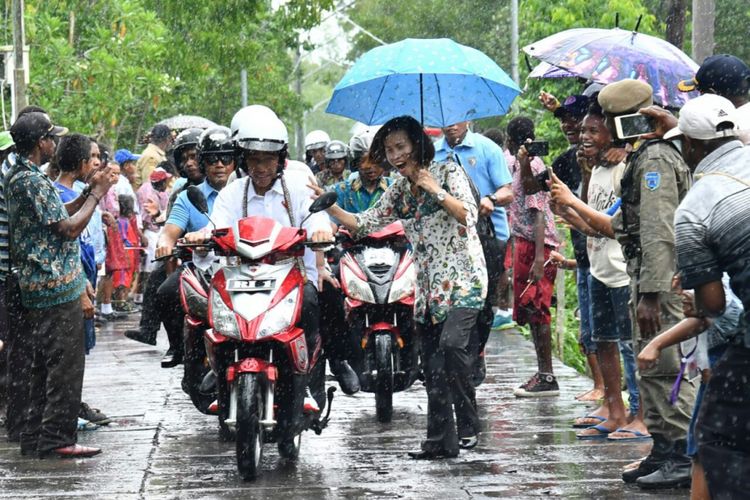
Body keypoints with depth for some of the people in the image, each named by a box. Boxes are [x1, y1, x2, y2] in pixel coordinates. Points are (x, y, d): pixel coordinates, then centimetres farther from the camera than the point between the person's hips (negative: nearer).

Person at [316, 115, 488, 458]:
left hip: (463, 278, -7)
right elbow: (365, 224, 12)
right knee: (432, 365, 4)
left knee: (451, 345, -26)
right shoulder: (399, 191, 14)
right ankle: (440, 440, 9)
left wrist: (436, 191, -17)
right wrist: (330, 207, 1)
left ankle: (468, 425, -16)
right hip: (429, 285, 7)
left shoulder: (447, 172, -3)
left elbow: (469, 215, -12)